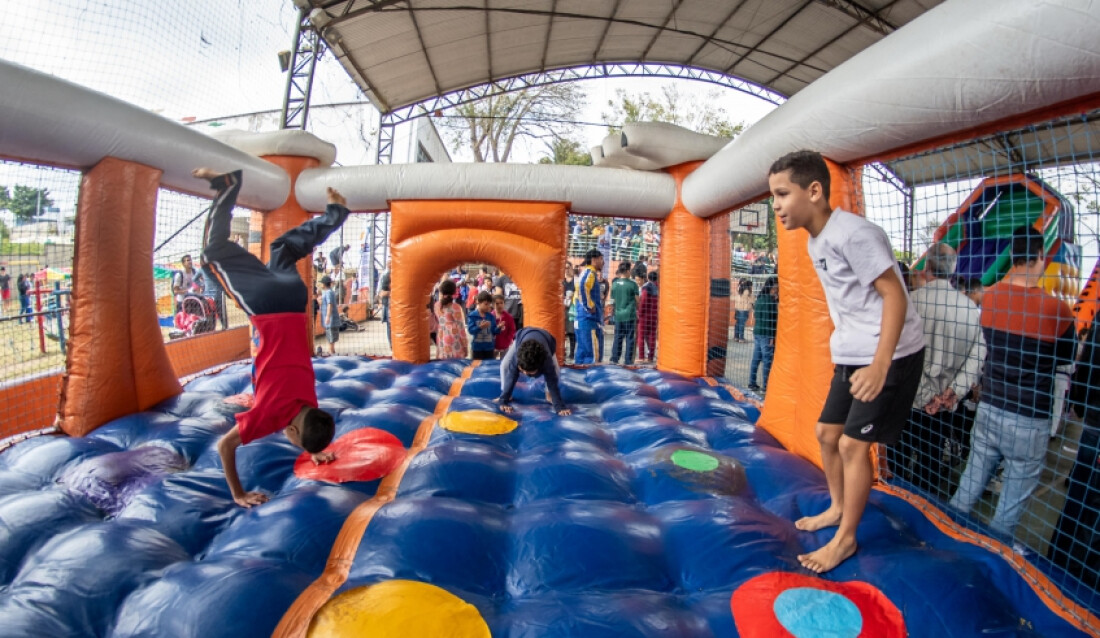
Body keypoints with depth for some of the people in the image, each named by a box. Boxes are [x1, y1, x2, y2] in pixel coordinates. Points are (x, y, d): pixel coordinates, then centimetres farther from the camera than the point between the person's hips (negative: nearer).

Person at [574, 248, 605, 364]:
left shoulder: (585, 272, 22)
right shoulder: (590, 272, -8)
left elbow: (576, 296, 29)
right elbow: (583, 287, -29)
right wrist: (590, 306, -21)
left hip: (581, 319, 10)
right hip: (590, 320, -10)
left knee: (582, 352, 12)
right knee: (594, 355, -10)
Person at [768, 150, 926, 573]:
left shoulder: (852, 233, -22)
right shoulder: (815, 241, 6)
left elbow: (894, 296, -23)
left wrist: (880, 365, -28)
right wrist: (845, 349, 18)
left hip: (889, 356, -9)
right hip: (850, 356, 9)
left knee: (853, 443, -5)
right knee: (826, 432, 15)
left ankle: (846, 539, 12)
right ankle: (837, 509, 36)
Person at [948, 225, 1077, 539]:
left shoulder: (989, 298, -5)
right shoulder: (1055, 309, -16)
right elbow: (1067, 357, 2)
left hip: (988, 409, 4)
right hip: (1028, 420, -4)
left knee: (970, 483, 16)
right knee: (1014, 498, 11)